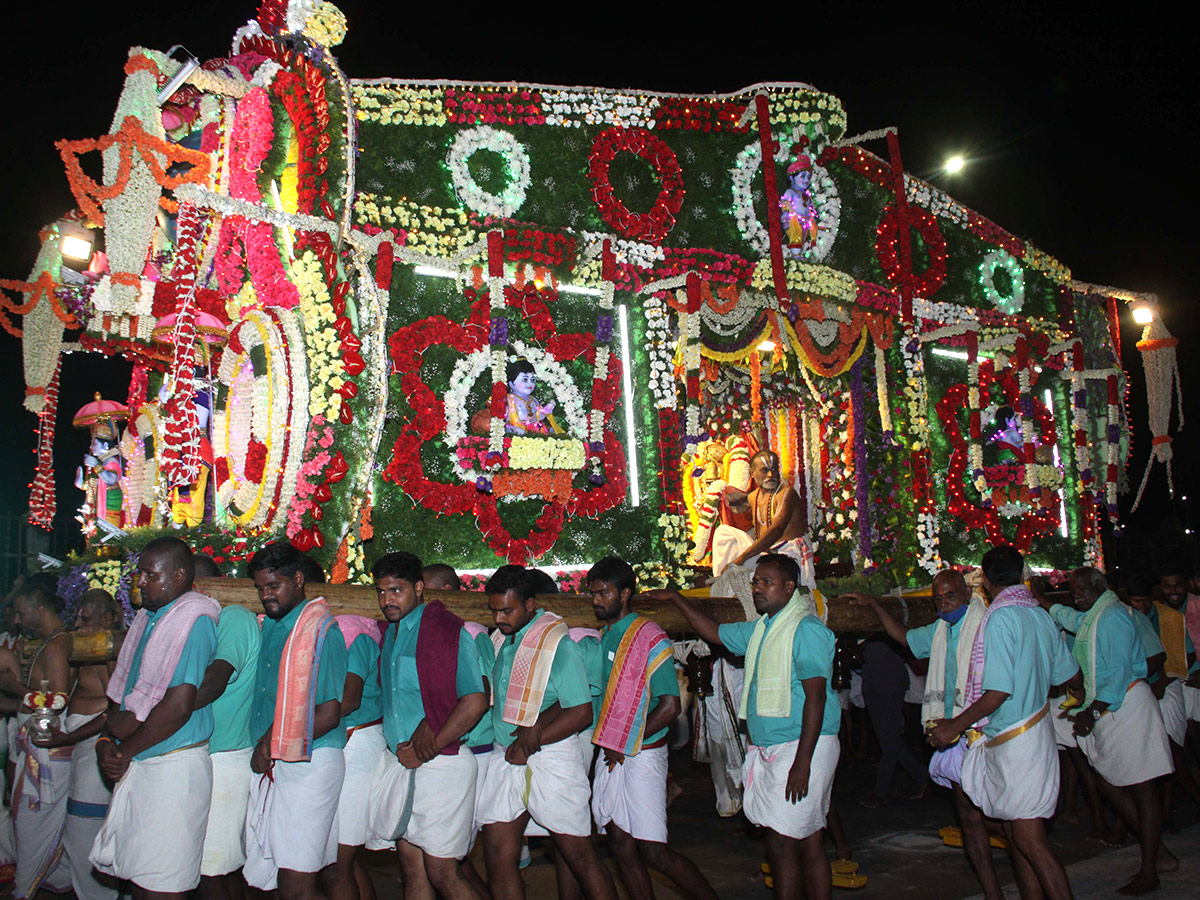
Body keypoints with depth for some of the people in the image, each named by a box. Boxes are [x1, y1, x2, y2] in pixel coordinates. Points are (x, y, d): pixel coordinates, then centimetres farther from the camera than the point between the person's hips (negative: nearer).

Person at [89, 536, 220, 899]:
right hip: (135, 766, 9)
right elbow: (122, 689, 18)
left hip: (173, 768, -8)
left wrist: (125, 750, -10)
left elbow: (178, 707, -20)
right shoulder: (146, 618, 14)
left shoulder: (194, 619, -14)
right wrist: (105, 741, 0)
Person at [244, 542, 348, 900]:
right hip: (271, 766, 8)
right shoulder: (270, 627, 16)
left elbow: (329, 715, -13)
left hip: (308, 766, -8)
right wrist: (265, 742, 5)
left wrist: (274, 747, -8)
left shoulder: (321, 631, -10)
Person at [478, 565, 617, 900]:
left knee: (580, 857, 1)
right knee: (498, 855, 4)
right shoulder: (500, 640, 9)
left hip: (551, 758, -6)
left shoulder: (556, 643, -11)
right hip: (506, 758, 6)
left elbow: (581, 712, -13)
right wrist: (532, 726, -6)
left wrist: (533, 736, -15)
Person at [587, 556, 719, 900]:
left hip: (642, 756, -7)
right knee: (621, 846, 8)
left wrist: (625, 745, -11)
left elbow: (670, 706, -15)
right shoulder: (601, 638, 11)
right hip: (610, 755, 7)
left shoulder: (650, 639, -11)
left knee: (653, 850, -5)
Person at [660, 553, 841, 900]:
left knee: (781, 844, -9)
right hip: (769, 750, 8)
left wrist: (802, 762, -22)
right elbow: (714, 632, 31)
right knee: (807, 845, 11)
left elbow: (816, 696, -17)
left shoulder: (806, 629, -12)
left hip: (803, 747, -8)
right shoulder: (760, 629, 15)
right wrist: (676, 599, 28)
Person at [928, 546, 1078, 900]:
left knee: (1028, 839, -5)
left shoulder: (999, 618, -17)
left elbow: (998, 692, -22)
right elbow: (1073, 677, 16)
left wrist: (956, 725, -13)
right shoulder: (1040, 615, 7)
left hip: (1014, 741, -9)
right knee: (1015, 834, 14)